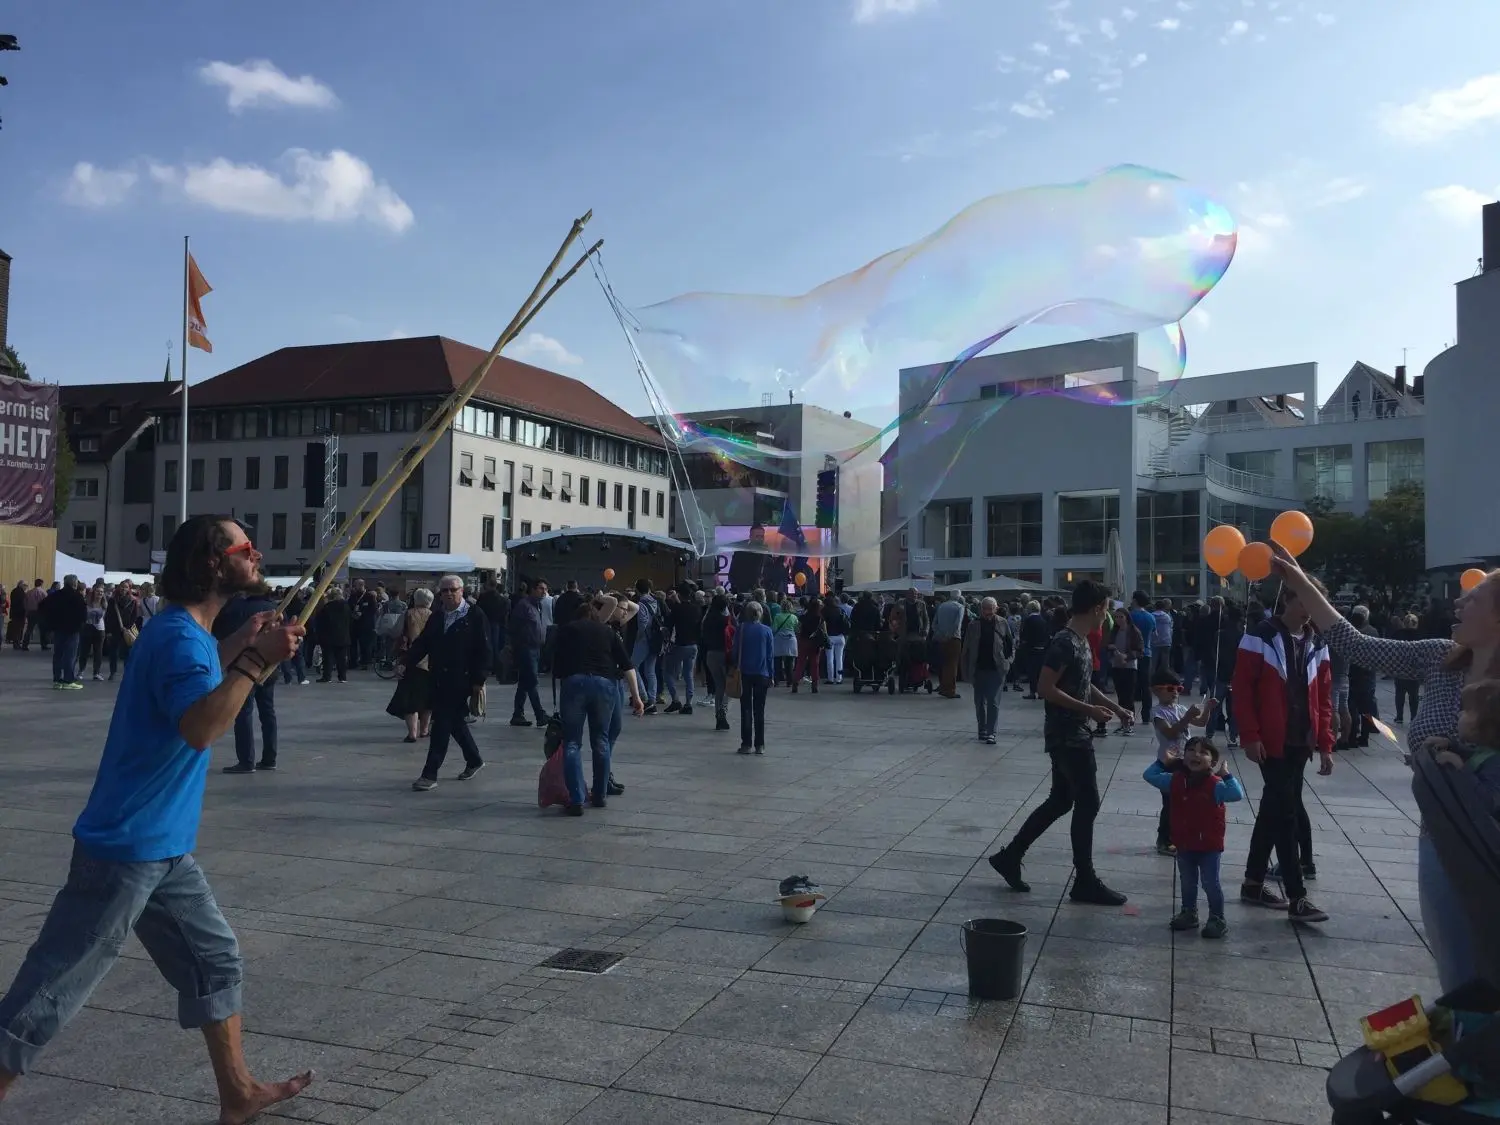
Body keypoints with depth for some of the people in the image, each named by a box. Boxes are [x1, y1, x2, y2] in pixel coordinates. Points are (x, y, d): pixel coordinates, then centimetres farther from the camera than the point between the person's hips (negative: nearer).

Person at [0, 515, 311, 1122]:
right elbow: (200, 727, -36)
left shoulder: (188, 631, 8)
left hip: (163, 847, 10)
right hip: (126, 848, -10)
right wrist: (256, 662, -30)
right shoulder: (178, 635, -21)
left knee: (216, 959, 17)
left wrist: (240, 643, 16)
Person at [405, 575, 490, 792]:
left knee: (442, 725, -9)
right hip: (439, 680, 7)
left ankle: (430, 775, -6)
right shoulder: (436, 617, 13)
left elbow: (483, 650, -8)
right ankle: (474, 760, 36)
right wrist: (406, 663, -5)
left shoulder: (475, 616, -6)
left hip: (461, 681, -7)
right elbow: (422, 643, 10)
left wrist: (479, 680, -12)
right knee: (455, 722, 17)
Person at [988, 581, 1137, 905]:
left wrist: (1117, 708, 16)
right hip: (1066, 735, -10)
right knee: (1087, 804, -3)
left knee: (1060, 801, 14)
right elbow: (1045, 688, -23)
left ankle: (1009, 856, 21)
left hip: (1074, 734, 10)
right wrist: (1088, 709, -21)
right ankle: (1085, 881, 8)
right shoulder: (1065, 642, -19)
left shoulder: (1081, 641, 11)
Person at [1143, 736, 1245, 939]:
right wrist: (1163, 762, -2)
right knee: (1187, 882, 19)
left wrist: (1226, 774, -31)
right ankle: (1189, 914, 35)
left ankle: (1217, 919, 20)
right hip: (1184, 844, 5)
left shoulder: (1215, 785, -18)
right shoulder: (1175, 780, -5)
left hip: (1209, 846, -5)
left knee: (1210, 883, 5)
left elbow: (1237, 794, -32)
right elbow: (1150, 775, 3)